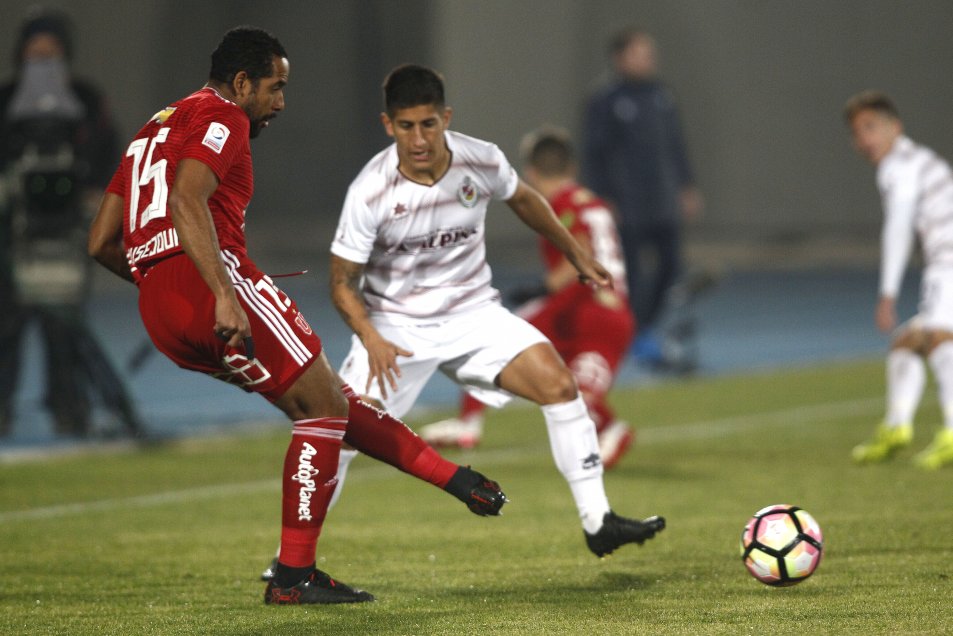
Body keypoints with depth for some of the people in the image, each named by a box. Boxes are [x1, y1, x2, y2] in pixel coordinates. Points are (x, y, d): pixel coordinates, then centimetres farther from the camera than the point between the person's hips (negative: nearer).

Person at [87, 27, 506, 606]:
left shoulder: (154, 130, 28)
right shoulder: (221, 118, 0)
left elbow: (102, 242, 24)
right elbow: (185, 202, -19)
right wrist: (223, 295, -26)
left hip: (159, 314, 10)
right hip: (215, 279, -10)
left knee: (326, 399, 14)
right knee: (325, 408, -3)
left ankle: (450, 477, 16)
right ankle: (293, 577, -4)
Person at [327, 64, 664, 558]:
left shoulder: (481, 162, -13)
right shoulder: (370, 192, -22)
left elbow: (522, 199, 12)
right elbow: (343, 283, -13)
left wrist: (576, 254, 19)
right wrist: (372, 340, -29)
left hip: (471, 313, 2)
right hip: (395, 326, -2)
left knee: (557, 382, -17)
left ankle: (597, 522, -10)